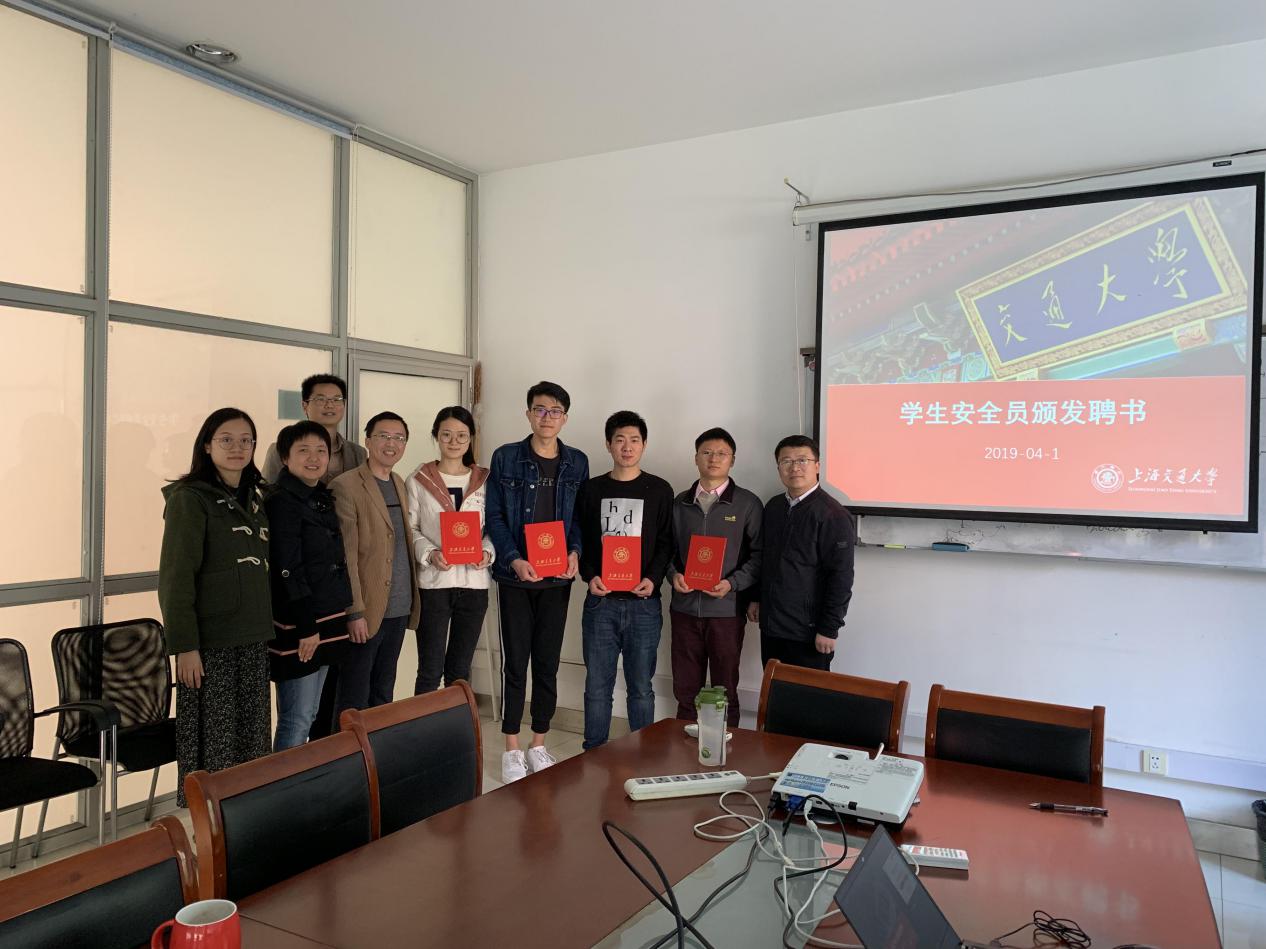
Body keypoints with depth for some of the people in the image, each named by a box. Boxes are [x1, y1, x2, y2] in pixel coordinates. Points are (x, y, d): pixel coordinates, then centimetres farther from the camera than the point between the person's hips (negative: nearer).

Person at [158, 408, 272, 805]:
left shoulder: (253, 500, 13)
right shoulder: (190, 498, -8)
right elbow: (176, 577, -12)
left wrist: (267, 628, 14)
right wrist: (185, 645, -17)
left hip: (253, 640, 7)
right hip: (211, 642, -7)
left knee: (252, 742, 11)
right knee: (213, 743, 1)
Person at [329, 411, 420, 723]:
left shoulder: (400, 486, 13)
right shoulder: (346, 486, -10)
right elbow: (345, 556, -14)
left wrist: (410, 601, 10)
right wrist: (354, 612, -17)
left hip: (398, 609, 7)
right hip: (366, 610, -7)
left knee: (383, 694, 16)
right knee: (354, 699, 3)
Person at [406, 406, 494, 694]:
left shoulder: (484, 481, 7)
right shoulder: (418, 481, 0)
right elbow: (409, 529, -1)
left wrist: (487, 552, -10)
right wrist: (430, 553, -18)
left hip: (474, 582, 2)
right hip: (433, 582, -2)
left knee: (460, 670, 14)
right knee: (430, 670, 2)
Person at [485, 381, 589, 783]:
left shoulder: (577, 463, 7)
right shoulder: (506, 458, -1)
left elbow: (581, 517, 9)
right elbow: (494, 517, -3)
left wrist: (575, 552, -9)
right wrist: (515, 560, -14)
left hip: (557, 578, 2)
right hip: (515, 576, -2)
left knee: (548, 663, 8)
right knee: (515, 662, 3)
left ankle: (539, 745, 21)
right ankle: (512, 749, 14)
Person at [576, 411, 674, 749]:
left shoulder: (659, 490, 5)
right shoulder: (591, 490, 8)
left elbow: (666, 543, 3)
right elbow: (578, 539, 8)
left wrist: (653, 578, -12)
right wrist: (589, 575, -9)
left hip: (643, 604, -1)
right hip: (601, 602, 1)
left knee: (641, 687, 6)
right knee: (597, 687, 6)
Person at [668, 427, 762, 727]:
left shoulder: (748, 504, 0)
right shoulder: (680, 503, 9)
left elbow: (759, 554, -2)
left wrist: (732, 584, -15)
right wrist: (673, 575, -5)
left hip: (727, 609, -3)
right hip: (684, 607, 3)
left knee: (725, 690, 6)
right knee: (685, 688, 11)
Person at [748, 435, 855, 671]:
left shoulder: (833, 515, -13)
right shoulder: (773, 506, 9)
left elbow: (841, 578, -16)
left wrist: (829, 629, -17)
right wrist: (756, 598, 16)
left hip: (809, 633, -6)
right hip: (770, 626, 6)